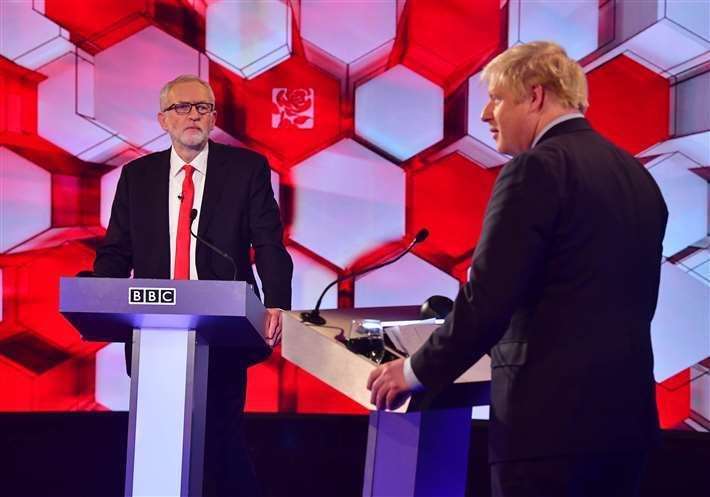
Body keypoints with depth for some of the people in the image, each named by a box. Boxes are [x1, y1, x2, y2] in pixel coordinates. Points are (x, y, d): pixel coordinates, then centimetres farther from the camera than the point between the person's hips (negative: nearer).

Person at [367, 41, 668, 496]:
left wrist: (418, 372, -3)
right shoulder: (637, 175, 12)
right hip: (625, 411, 8)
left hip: (552, 414, -8)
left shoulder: (537, 169, -12)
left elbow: (487, 299, -16)